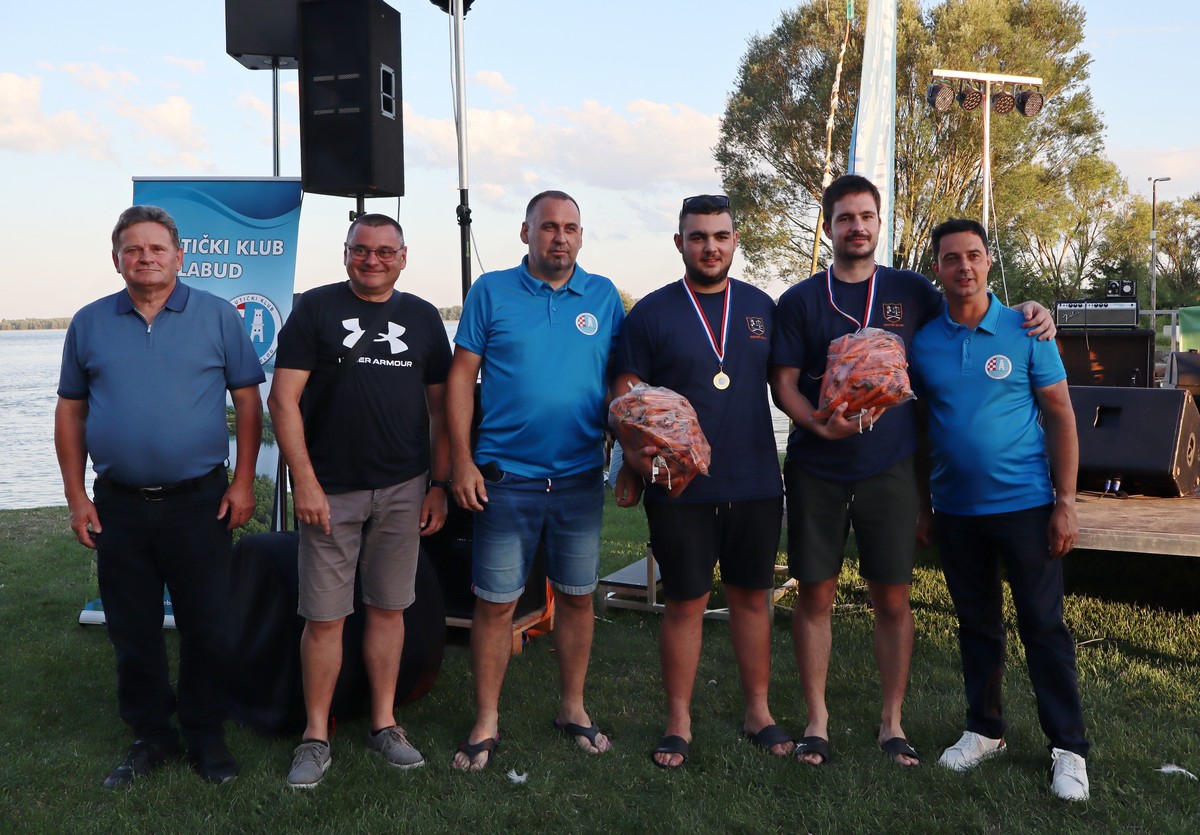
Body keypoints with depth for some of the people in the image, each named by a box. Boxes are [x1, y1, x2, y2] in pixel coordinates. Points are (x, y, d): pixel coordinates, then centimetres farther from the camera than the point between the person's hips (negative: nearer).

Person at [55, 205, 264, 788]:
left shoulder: (216, 316, 0)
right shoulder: (90, 323, 7)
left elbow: (248, 401, 0)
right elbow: (71, 411, 10)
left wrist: (243, 483, -6)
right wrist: (76, 495, 3)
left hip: (200, 500, -2)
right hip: (118, 505, 3)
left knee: (207, 628, 5)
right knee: (133, 632, 11)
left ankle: (207, 735, 21)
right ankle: (150, 735, 27)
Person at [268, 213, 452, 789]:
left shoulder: (422, 318, 10)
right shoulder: (315, 309, 1)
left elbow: (441, 408, 12)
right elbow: (283, 401, -5)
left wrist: (439, 485, 5)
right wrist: (304, 482, -11)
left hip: (402, 491, 3)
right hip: (329, 491, -2)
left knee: (388, 608, 10)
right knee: (324, 617, 2)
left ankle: (384, 724, 24)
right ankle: (316, 738, 16)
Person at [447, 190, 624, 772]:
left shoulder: (604, 297, 6)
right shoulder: (491, 292, 1)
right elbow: (462, 375, 0)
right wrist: (462, 460, -6)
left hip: (581, 478, 2)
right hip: (505, 477, -2)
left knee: (577, 596, 12)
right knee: (495, 603, 2)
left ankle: (573, 708, 29)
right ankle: (486, 723, 17)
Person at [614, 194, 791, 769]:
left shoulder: (761, 307, 9)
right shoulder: (651, 313, -1)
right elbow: (625, 396, -2)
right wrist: (633, 460, -16)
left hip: (756, 484, 3)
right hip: (679, 486, -3)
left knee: (752, 598, 13)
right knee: (685, 603, 4)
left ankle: (758, 714, 26)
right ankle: (679, 724, 17)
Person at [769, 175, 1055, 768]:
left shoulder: (911, 291, 7)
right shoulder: (800, 301, 3)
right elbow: (783, 385, -1)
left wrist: (1022, 314, 1)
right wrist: (821, 424, -20)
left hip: (889, 470, 1)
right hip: (816, 471, 0)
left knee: (892, 599, 5)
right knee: (815, 595, 5)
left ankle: (892, 721, 21)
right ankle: (816, 718, 20)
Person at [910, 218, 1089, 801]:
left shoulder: (1025, 332, -4)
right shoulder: (922, 342, 2)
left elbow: (1060, 416, -3)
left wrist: (1065, 502, -8)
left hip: (1025, 504, -3)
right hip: (955, 510, 3)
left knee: (1043, 626, 2)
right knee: (976, 625, 14)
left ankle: (1069, 748, 14)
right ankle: (985, 730, 29)